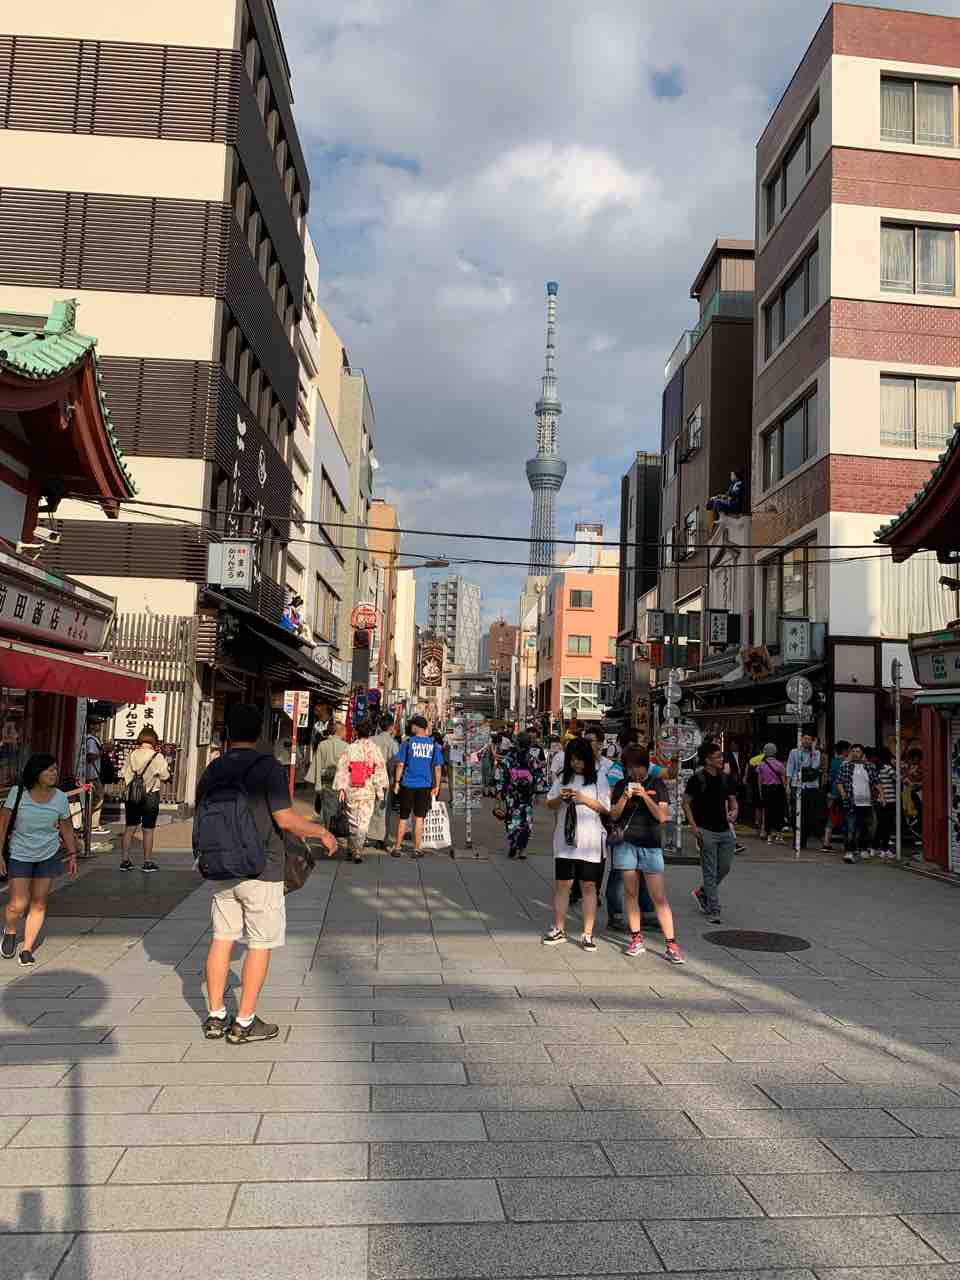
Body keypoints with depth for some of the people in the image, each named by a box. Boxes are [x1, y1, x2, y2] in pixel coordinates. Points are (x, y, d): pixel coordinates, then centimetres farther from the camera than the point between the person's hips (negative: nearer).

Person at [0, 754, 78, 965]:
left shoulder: (60, 798, -5)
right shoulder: (18, 793, -12)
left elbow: (66, 828, 6)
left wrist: (72, 855, 9)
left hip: (48, 856, 2)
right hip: (19, 855, -2)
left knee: (39, 903, 4)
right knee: (18, 905, -7)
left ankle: (27, 948, 17)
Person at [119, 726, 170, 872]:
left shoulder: (131, 755, -3)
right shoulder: (158, 757, -12)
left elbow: (123, 776, 1)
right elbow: (166, 777, -7)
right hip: (150, 797, -3)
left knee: (129, 828, 13)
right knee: (148, 830, 7)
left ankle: (125, 860, 17)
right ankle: (148, 862, 13)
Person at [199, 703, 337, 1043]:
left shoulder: (212, 771, 4)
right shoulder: (269, 767, -14)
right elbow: (285, 818, -17)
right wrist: (320, 831, -2)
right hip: (261, 872, -6)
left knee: (222, 939, 13)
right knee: (260, 945, 5)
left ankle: (215, 1017, 20)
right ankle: (244, 1022, 10)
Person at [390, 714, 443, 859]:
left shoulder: (408, 742, -3)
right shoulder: (433, 744, 2)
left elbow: (400, 764, -4)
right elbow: (438, 767, 2)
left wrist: (397, 782, 3)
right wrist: (437, 786, 7)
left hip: (407, 784, -1)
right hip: (425, 786, 1)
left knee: (403, 818, 10)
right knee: (419, 818, 7)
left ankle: (397, 847, 14)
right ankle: (417, 849, 8)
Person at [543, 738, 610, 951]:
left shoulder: (599, 778, 1)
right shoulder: (562, 778, 9)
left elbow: (605, 808, -3)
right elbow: (549, 804, 11)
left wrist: (584, 799, -15)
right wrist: (560, 798, -9)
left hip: (590, 842, -2)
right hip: (565, 840, 3)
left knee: (589, 886, 3)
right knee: (562, 884, 6)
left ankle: (587, 934, 10)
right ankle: (558, 930, 19)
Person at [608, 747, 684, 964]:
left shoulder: (657, 785, 3)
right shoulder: (621, 785, 8)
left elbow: (662, 816, -6)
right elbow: (613, 815, 4)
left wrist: (644, 795, -17)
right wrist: (625, 797, -12)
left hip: (651, 845, -2)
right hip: (626, 844, 2)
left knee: (659, 897, -5)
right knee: (631, 893, 7)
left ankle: (671, 945, -2)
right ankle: (636, 939, 18)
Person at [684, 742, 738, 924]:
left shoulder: (725, 778, 9)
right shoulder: (698, 779, -7)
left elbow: (732, 799, 17)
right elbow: (686, 803, -4)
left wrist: (734, 811, -6)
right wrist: (693, 826, -12)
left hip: (725, 830, 6)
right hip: (706, 831, -6)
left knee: (725, 868, 10)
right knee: (710, 872, -2)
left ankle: (702, 893, 33)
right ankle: (713, 911, 5)